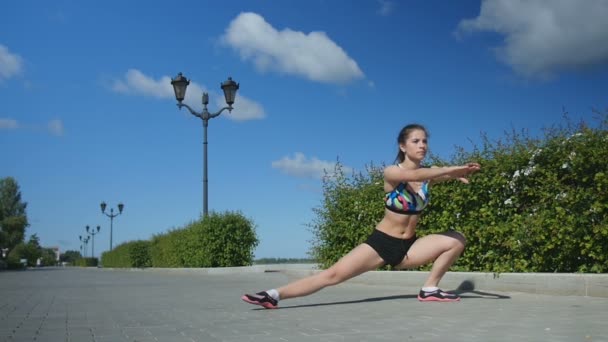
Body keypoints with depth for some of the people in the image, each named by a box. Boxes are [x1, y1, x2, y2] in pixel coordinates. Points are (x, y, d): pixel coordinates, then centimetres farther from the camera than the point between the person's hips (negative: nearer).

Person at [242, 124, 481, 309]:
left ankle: (430, 289, -1)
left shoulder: (428, 175, 3)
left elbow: (447, 175, -14)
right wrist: (452, 168, -41)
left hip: (408, 247, 4)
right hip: (381, 242, -4)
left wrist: (459, 173, -37)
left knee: (457, 240, -10)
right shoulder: (391, 172, -15)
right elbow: (414, 175, -33)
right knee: (335, 274, -18)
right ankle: (274, 295, -17)